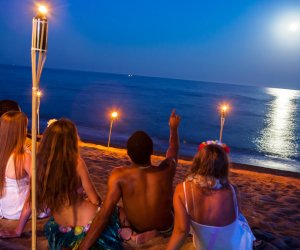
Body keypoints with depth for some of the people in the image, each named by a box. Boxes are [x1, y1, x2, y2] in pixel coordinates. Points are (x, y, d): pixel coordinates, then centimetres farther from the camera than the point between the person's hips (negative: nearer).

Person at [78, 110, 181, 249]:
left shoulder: (119, 176, -29)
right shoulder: (166, 170, -25)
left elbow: (103, 216, -32)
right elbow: (173, 149, -2)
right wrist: (173, 128, 16)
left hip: (137, 231, 0)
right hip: (166, 229, 0)